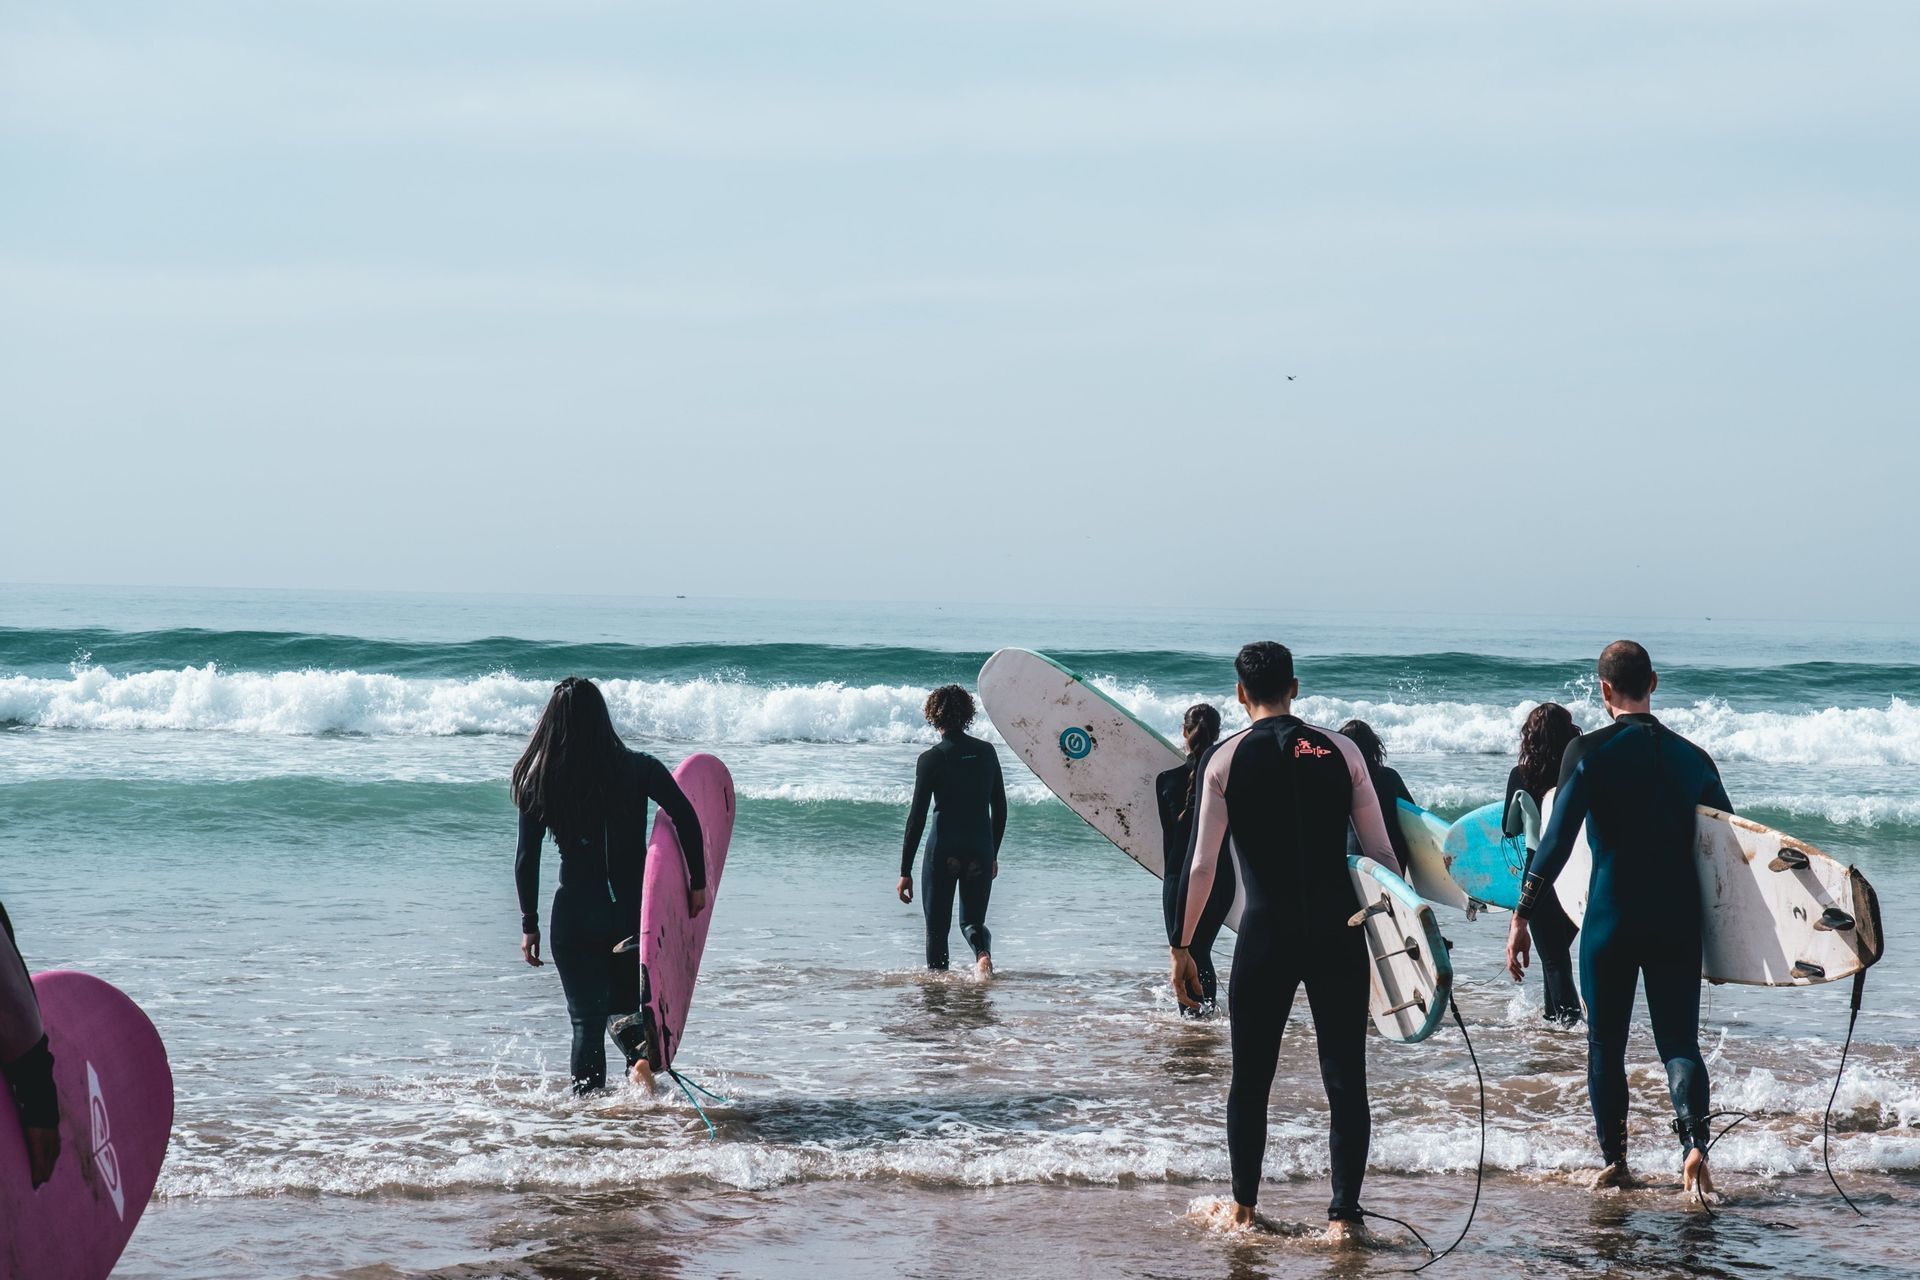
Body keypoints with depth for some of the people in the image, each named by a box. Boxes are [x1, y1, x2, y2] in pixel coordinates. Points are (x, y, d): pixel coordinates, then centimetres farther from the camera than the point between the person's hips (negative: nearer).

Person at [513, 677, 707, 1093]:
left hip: (574, 914, 0)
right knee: (623, 1002, 19)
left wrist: (529, 924, 5)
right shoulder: (639, 769, -5)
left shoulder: (538, 781, -2)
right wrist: (697, 882, -2)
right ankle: (639, 1048, -11)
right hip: (632, 910, 1)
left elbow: (526, 859, -2)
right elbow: (686, 819, -11)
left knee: (586, 1020, 10)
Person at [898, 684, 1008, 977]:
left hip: (943, 852, -3)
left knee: (937, 928, 10)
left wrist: (905, 871, -5)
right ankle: (982, 951, -16)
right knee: (972, 920, 15)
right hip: (981, 851, 3)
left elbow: (917, 816, -9)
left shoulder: (931, 758, -9)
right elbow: (1000, 808, 10)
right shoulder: (987, 752, 4)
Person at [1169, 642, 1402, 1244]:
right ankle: (1343, 1215, 2)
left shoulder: (1224, 759, -1)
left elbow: (1202, 864, -4)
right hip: (1339, 933, 1)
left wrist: (1182, 947, 3)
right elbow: (1381, 851, 4)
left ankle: (1243, 1209, 21)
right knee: (1345, 1077, 4)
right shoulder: (1341, 750, 4)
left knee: (1251, 1077, 13)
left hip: (1266, 932, -1)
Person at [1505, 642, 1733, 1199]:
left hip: (1611, 918, -2)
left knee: (1605, 1043, 12)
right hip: (1679, 920, 3)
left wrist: (1521, 916, -8)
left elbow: (1556, 841, -12)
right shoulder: (1692, 757, 6)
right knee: (1679, 1040, 4)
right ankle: (1695, 1143, -18)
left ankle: (1613, 1159, 18)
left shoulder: (1589, 752, -7)